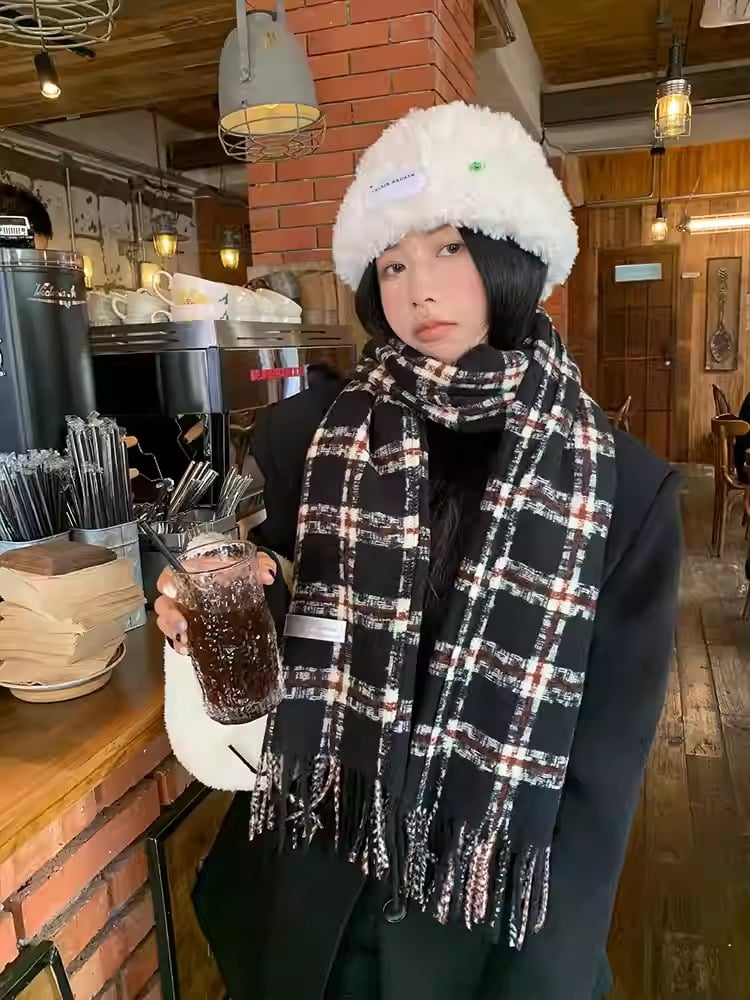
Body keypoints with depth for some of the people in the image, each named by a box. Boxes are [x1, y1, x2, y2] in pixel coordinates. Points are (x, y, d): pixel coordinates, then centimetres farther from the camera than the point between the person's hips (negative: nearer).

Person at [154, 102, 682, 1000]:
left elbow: (605, 763, -10)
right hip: (306, 897, 2)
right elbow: (255, 641, 2)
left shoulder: (624, 490, -13)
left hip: (497, 923, -1)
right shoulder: (302, 438, -10)